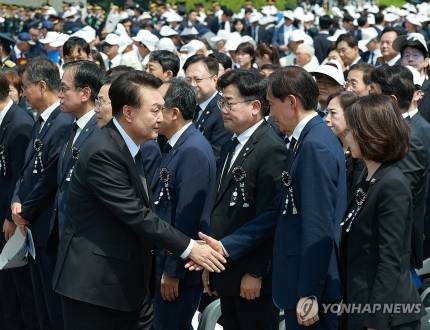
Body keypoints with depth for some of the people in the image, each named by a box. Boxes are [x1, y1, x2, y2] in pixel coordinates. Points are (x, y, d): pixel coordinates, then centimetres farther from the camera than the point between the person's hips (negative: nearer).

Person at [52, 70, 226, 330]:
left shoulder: (131, 147, 10)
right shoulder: (104, 153, -19)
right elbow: (136, 215, -22)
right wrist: (189, 248, -18)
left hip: (123, 279, 9)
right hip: (94, 280, -9)